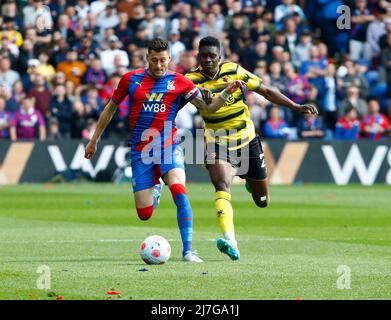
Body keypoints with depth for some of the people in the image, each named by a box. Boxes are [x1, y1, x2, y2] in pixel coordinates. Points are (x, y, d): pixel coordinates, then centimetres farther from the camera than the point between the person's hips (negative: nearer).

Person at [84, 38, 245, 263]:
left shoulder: (179, 82, 0)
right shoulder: (131, 79, 3)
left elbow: (208, 107, -3)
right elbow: (110, 109, 15)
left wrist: (227, 92, -20)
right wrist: (95, 139, 18)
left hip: (168, 147, -1)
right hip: (140, 151, 1)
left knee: (179, 192, -28)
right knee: (145, 214, -2)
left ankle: (188, 251, -25)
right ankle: (155, 188, 37)